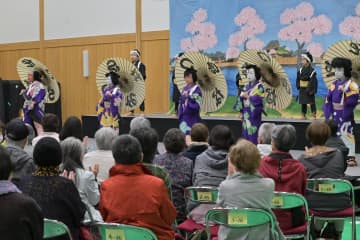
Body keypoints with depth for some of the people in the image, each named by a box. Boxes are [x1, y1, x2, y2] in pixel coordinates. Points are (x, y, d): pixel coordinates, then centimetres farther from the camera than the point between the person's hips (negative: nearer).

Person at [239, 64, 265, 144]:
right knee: (246, 134, 6)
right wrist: (241, 112, 10)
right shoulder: (247, 86, 14)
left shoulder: (259, 86, -6)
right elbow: (242, 99, 15)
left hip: (254, 113, -6)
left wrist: (248, 96, -11)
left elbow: (259, 100, -16)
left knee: (253, 134, -8)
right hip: (246, 113, 7)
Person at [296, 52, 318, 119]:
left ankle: (314, 116, 7)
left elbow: (313, 81, -18)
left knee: (312, 103, 1)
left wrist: (311, 89, -21)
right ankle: (303, 116, 21)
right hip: (302, 90, 6)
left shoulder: (311, 70, -15)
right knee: (303, 103, 12)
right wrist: (298, 87, 2)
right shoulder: (301, 70, 4)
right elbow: (298, 79, 11)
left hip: (309, 90, -6)